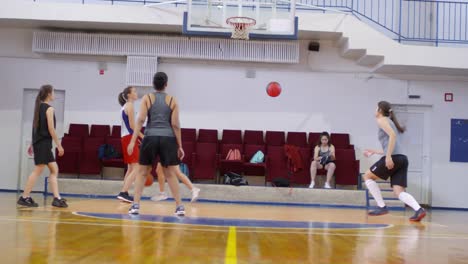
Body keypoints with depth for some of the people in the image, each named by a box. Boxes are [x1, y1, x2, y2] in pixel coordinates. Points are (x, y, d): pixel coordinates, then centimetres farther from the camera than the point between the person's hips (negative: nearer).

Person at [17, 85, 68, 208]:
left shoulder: (39, 107, 15)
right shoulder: (49, 108, -10)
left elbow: (36, 127, 16)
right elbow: (51, 129, -15)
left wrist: (33, 144, 19)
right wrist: (59, 145, -11)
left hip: (39, 142, 9)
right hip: (44, 143, -9)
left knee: (54, 170, 9)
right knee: (38, 171, -6)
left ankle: (57, 198, 6)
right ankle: (24, 198, -3)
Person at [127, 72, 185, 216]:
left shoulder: (147, 98, 4)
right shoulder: (172, 100, 5)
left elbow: (141, 120, -6)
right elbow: (175, 124, 1)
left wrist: (133, 140, -7)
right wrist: (180, 146, 5)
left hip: (151, 138, 0)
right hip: (168, 138, 1)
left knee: (142, 172, 11)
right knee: (170, 174, 9)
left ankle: (135, 205, 5)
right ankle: (179, 206, 9)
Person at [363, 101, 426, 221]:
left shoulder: (381, 120, 4)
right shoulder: (390, 122, 30)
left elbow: (392, 135, -15)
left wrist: (388, 156, -22)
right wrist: (374, 152, 40)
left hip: (393, 158, -8)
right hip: (402, 159, 8)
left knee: (367, 176, 10)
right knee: (399, 192, 0)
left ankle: (382, 207, 4)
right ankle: (419, 210, -23)